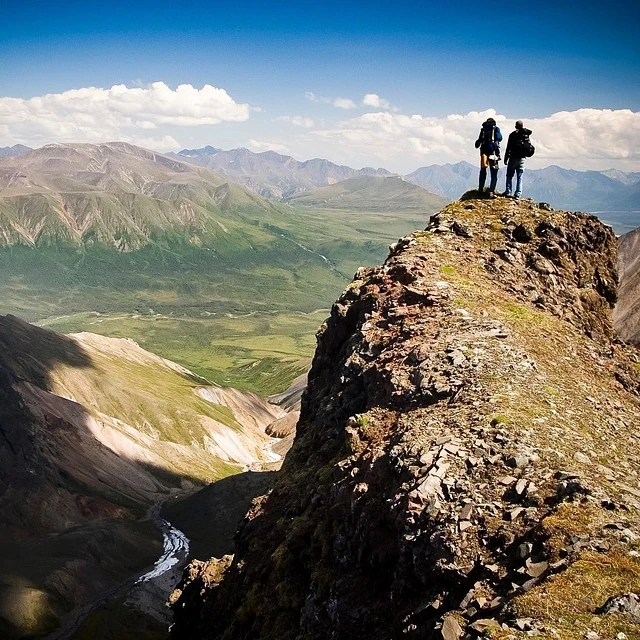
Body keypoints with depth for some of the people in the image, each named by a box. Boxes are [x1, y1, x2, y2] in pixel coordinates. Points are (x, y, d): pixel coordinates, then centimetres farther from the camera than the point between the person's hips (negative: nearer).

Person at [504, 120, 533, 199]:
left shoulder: (513, 135, -8)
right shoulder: (526, 135, 5)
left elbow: (508, 148, -8)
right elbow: (529, 147, 7)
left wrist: (506, 159, -3)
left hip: (513, 158, -4)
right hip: (522, 159, 4)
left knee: (509, 176, 7)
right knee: (519, 178, 7)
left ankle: (508, 192, 1)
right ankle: (518, 194, 4)